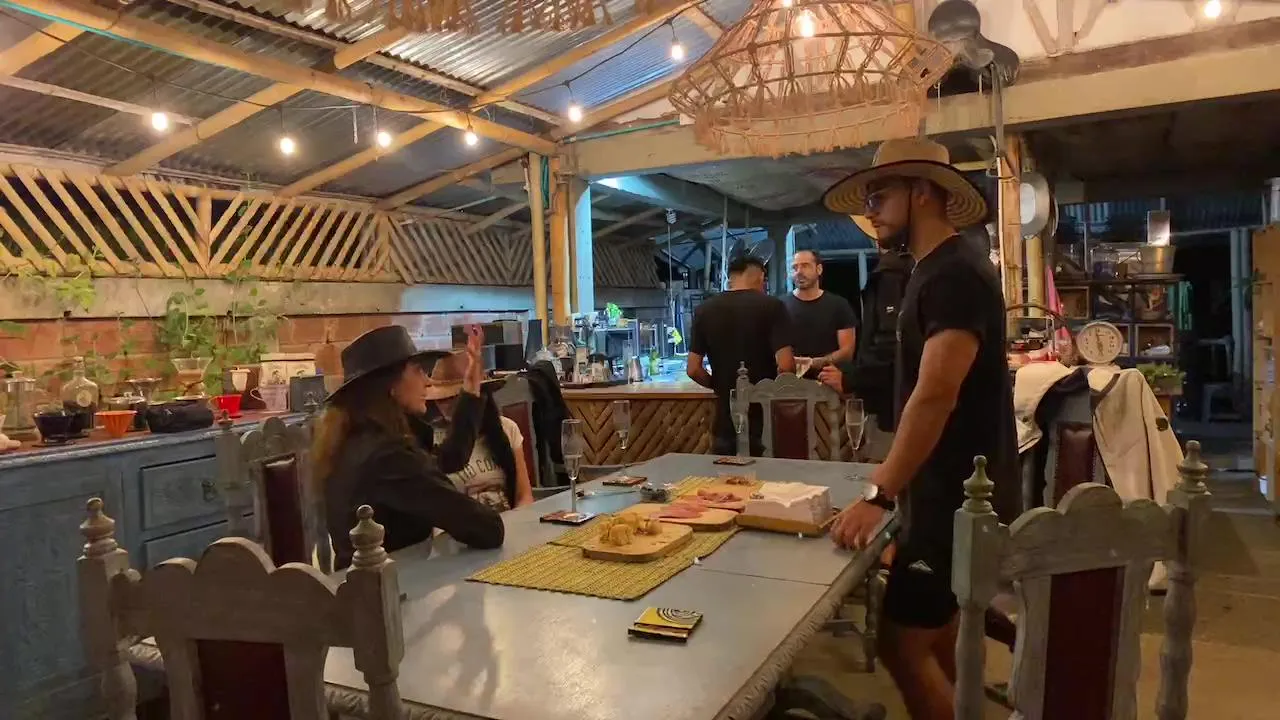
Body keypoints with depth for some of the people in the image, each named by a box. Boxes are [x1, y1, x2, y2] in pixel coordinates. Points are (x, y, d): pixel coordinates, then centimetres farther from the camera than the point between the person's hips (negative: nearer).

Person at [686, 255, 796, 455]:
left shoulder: (704, 310, 2)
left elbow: (693, 370, 2)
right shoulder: (772, 306, -8)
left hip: (726, 424, 3)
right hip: (766, 422, -3)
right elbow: (785, 366, -17)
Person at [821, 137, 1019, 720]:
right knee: (933, 642, 17)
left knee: (902, 642, -6)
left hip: (960, 499, -10)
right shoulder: (934, 273, 13)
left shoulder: (955, 274, -18)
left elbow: (936, 396, -27)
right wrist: (892, 475, 16)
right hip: (946, 491, 10)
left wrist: (879, 496, -28)